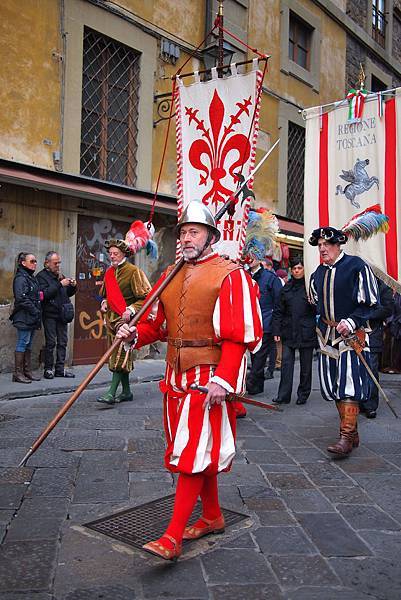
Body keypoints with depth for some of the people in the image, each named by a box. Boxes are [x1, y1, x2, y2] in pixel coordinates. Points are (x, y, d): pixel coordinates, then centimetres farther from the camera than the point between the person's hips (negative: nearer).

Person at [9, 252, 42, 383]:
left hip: (32, 318, 9)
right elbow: (22, 298, -19)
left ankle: (27, 372, 18)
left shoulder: (31, 277, 17)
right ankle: (18, 374, 1)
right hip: (24, 317, -9)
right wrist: (35, 311, -16)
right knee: (22, 344, -5)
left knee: (28, 345, 12)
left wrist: (38, 311, 10)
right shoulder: (20, 278, -11)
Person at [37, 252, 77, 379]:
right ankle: (48, 369, 6)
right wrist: (60, 284, -20)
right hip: (49, 314, -6)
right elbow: (44, 294, -19)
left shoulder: (60, 275, 18)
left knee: (63, 342, 6)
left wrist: (73, 286, 2)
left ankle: (60, 369, 13)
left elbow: (68, 293, 23)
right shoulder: (42, 276, -3)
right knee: (51, 342, -4)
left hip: (62, 314, 6)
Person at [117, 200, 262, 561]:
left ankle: (173, 537, 3)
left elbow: (240, 335, -15)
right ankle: (212, 517, 34)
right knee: (195, 450, 16)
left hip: (210, 378, -7)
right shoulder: (171, 277, 13)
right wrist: (136, 334, -6)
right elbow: (156, 324, 16)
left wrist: (223, 379, -23)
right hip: (177, 376, 8)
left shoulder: (230, 275, -9)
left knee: (195, 452, -5)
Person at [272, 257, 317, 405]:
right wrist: (276, 331, 3)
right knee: (286, 363, -2)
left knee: (306, 365, 7)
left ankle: (303, 394, 20)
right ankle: (283, 395, 2)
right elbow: (278, 311, 9)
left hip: (306, 332, -2)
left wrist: (313, 303, -19)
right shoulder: (286, 288, 8)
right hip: (288, 332, 2)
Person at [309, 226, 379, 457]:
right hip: (327, 335, 7)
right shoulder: (318, 273, 12)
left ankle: (347, 437, -8)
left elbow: (371, 302, -10)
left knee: (349, 383, -12)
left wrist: (351, 322, -19)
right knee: (333, 384, 8)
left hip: (352, 333, -7)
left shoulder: (356, 266, -8)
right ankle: (352, 432, 20)